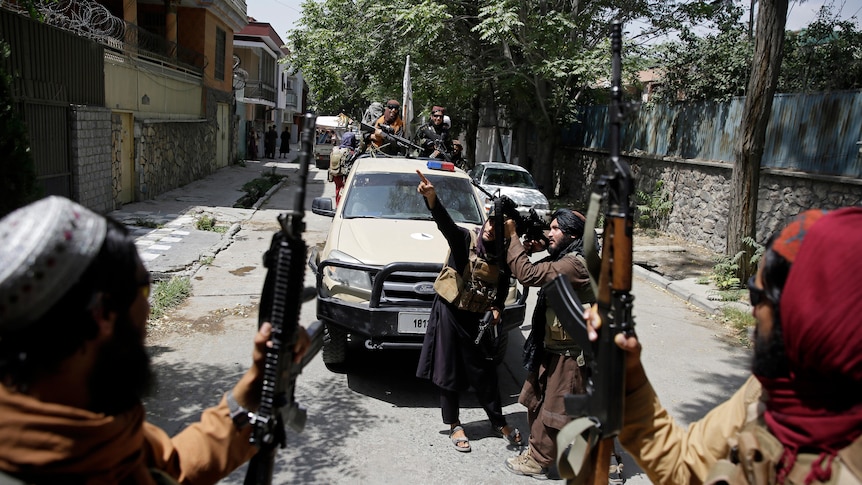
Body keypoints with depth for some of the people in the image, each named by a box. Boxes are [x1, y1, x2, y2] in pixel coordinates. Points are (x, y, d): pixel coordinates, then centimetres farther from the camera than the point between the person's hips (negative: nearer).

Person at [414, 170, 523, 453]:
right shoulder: (465, 241, -11)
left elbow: (502, 291, 13)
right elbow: (445, 222, -30)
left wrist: (497, 309, -8)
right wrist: (431, 196, -49)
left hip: (477, 320, 3)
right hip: (449, 314, -2)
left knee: (484, 373, 9)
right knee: (448, 372, 6)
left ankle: (499, 422, 29)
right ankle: (454, 426, 23)